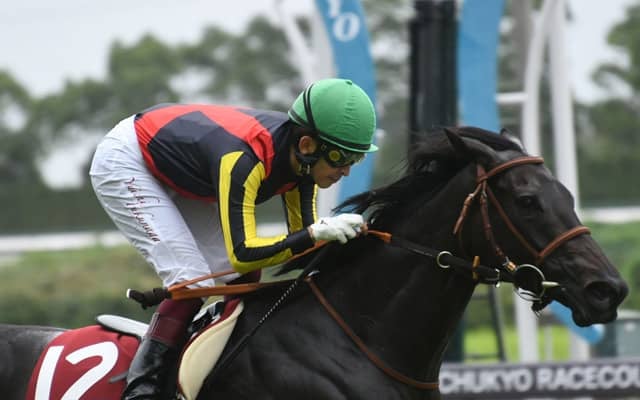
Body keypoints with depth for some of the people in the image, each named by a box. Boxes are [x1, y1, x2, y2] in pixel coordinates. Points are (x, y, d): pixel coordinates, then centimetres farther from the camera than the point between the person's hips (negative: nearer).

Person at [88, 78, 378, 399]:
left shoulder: (301, 155, -15)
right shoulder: (244, 158, -39)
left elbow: (301, 236, -6)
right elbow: (242, 254, -44)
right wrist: (317, 232, -50)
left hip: (179, 177, 9)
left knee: (242, 280, 1)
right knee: (191, 281, -19)